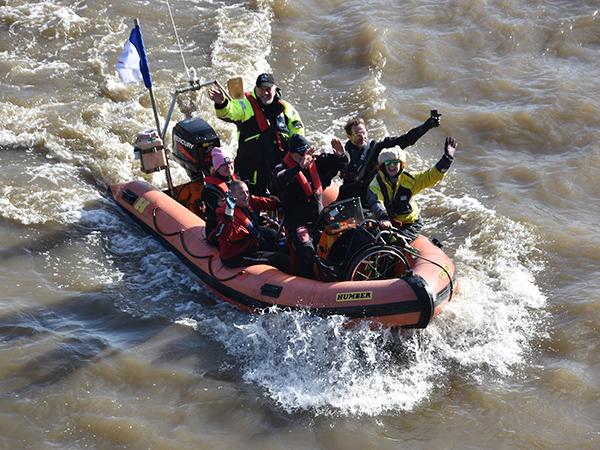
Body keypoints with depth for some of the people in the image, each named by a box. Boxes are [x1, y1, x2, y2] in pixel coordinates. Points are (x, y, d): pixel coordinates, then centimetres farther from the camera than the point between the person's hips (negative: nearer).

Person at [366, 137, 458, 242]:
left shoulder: (409, 179, -2)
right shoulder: (376, 184, -9)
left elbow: (432, 175, -6)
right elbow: (376, 203, -27)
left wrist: (447, 157, -18)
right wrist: (383, 218, -47)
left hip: (410, 224, -1)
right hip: (385, 224, 1)